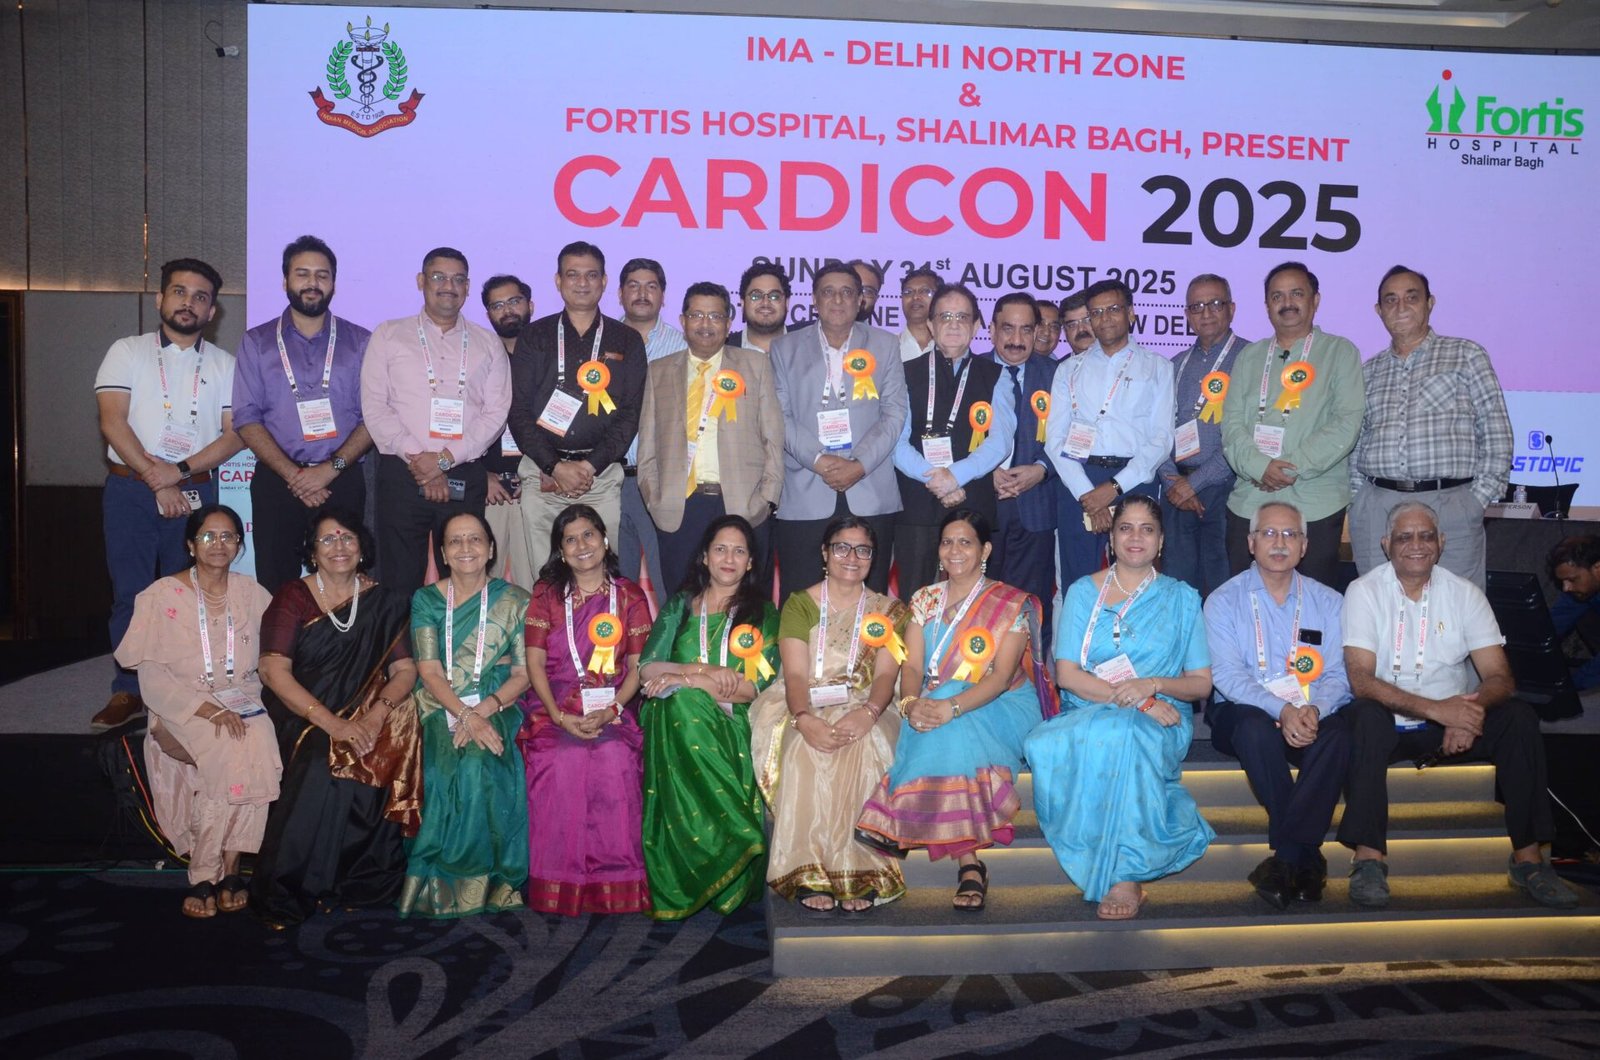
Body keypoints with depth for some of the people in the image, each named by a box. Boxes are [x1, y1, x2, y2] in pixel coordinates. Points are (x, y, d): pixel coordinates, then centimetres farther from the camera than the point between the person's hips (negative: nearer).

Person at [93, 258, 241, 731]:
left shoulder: (224, 365, 11)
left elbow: (234, 434, 2)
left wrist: (180, 470, -12)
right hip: (130, 488, -1)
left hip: (195, 491, 1)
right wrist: (154, 479, -12)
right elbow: (112, 421, -3)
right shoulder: (127, 352, 7)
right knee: (131, 593, 0)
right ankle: (129, 692, 8)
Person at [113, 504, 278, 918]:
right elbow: (152, 674, -5)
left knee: (261, 749, -30)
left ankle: (228, 868, -18)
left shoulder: (251, 593, 11)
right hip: (182, 709, -3)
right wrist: (207, 709, -18)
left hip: (242, 702, 3)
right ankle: (203, 875, -19)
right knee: (230, 752, -32)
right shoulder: (162, 596, 2)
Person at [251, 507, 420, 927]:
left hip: (366, 716, 2)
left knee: (372, 759, -29)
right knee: (323, 764, -31)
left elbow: (405, 669, 2)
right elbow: (274, 671, -9)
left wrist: (377, 715, -19)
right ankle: (289, 891, -16)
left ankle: (365, 880, -14)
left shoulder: (384, 603, 9)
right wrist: (332, 723, -21)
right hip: (303, 717, -2)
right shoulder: (293, 598, 2)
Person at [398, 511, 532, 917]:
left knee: (482, 761, -32)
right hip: (442, 711, 1)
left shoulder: (514, 601, 7)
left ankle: (489, 877, -20)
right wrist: (465, 716, -19)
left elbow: (523, 673, 1)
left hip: (497, 708, 0)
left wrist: (483, 710, -16)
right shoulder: (426, 600, 7)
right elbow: (429, 672, -2)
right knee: (456, 765, -31)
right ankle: (448, 880, -17)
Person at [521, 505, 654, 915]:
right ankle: (559, 885, -20)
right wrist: (559, 715, -11)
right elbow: (535, 662, 5)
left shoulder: (629, 595, 13)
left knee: (615, 759, -32)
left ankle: (614, 885, -20)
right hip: (556, 706, 0)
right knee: (562, 762, -31)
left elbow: (638, 664, 6)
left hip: (613, 707, 0)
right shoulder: (546, 594, 13)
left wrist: (611, 710, -12)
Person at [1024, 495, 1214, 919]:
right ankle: (1126, 868, -23)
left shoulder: (1181, 598, 13)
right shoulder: (1083, 592, 11)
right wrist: (1134, 700, -14)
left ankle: (1124, 876, -32)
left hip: (1160, 724, -1)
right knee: (1047, 744, -35)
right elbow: (1067, 674, -1)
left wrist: (1153, 685, -13)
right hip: (1085, 714, 1)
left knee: (1120, 736, -38)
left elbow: (1201, 683, 9)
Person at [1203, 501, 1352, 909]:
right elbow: (1227, 675, -7)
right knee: (1256, 727, -36)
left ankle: (1284, 859, -29)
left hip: (1311, 717, 2)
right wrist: (1281, 710, -24)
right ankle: (1306, 858, -26)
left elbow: (1338, 675, 3)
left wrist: (1313, 710, -20)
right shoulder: (1224, 600, 5)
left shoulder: (1328, 602, 13)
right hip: (1243, 712, -2)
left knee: (1337, 734, -32)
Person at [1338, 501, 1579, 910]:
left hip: (1452, 721, 3)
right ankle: (1369, 858, -33)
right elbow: (1360, 678, -18)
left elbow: (1499, 677, -5)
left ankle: (1528, 856, -15)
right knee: (1366, 716, -35)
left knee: (1519, 717, -22)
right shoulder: (1364, 591, -7)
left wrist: (1468, 709, -28)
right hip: (1390, 723, -3)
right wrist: (1435, 709, -31)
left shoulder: (1465, 593, 3)